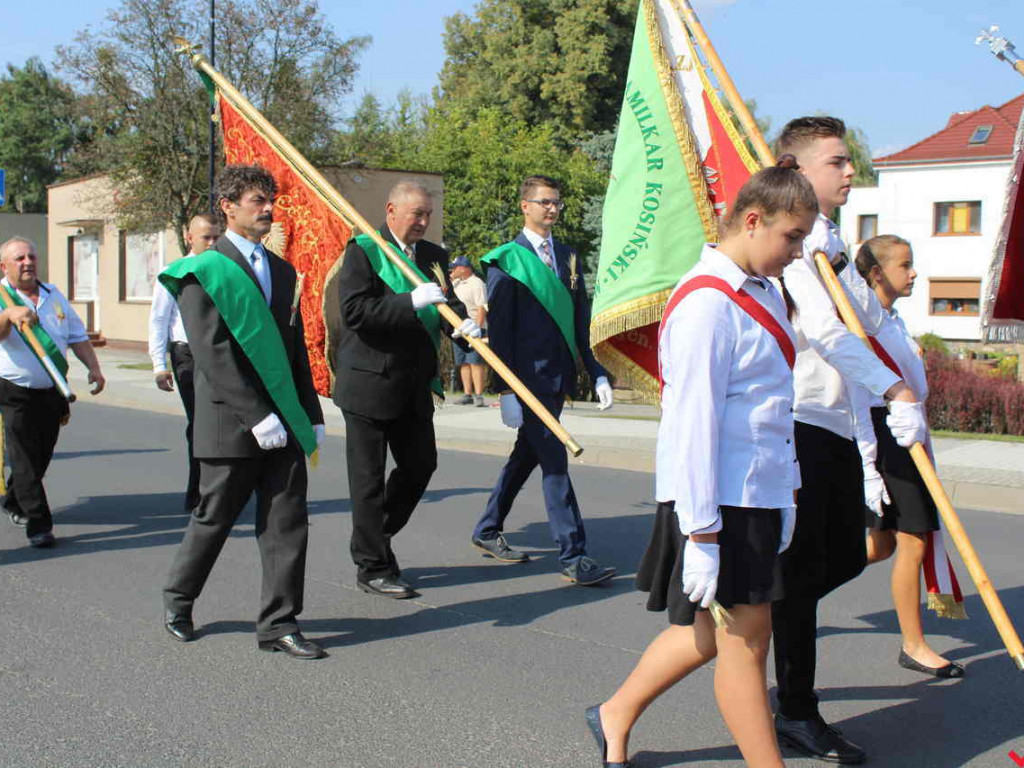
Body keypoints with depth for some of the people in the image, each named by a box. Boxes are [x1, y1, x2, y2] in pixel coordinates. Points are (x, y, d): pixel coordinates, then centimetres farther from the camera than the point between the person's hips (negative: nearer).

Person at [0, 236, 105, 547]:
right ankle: (38, 524, -3)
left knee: (41, 457, 14)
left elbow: (77, 335, 17)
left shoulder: (53, 294, 11)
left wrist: (93, 367, 4)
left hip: (52, 392, 5)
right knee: (25, 461, -7)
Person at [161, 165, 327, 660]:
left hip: (283, 423, 6)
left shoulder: (281, 270, 15)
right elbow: (212, 353, -15)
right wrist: (256, 415, -20)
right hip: (231, 423, -5)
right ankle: (177, 600, 31)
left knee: (287, 525, 2)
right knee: (213, 520, 8)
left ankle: (278, 624, 10)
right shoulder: (203, 271, -7)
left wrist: (311, 415, 12)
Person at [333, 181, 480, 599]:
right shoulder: (362, 250, -9)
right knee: (368, 477, 2)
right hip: (369, 382, -7)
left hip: (414, 384, 7)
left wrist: (466, 324, -13)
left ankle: (373, 537, 32)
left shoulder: (434, 255, 11)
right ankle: (373, 566, 12)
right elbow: (354, 310, -20)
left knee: (420, 464, 12)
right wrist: (411, 302, -28)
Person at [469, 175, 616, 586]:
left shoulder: (568, 257, 14)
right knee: (555, 461, -8)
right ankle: (573, 556, -4)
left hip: (557, 377, 7)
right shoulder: (506, 259, -6)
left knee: (526, 456, 15)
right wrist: (506, 390, -15)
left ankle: (487, 531, 30)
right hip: (527, 377, -7)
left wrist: (597, 373, 9)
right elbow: (498, 328, -10)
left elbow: (580, 321, 15)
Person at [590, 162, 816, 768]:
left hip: (761, 492, 9)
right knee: (746, 636, 0)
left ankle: (616, 717, 34)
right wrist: (701, 533, -23)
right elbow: (693, 422, -22)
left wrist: (787, 491, 21)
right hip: (720, 498, -9)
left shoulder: (764, 292, 12)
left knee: (711, 628, 17)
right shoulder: (707, 303, -19)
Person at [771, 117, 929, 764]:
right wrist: (899, 391, -30)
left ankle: (770, 619, 33)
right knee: (803, 564, -2)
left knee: (845, 557, 14)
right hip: (797, 422, -9)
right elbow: (826, 329, -25)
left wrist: (843, 271, 2)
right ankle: (797, 713, 8)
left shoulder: (830, 243, 18)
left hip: (836, 423, 9)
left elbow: (872, 320, 18)